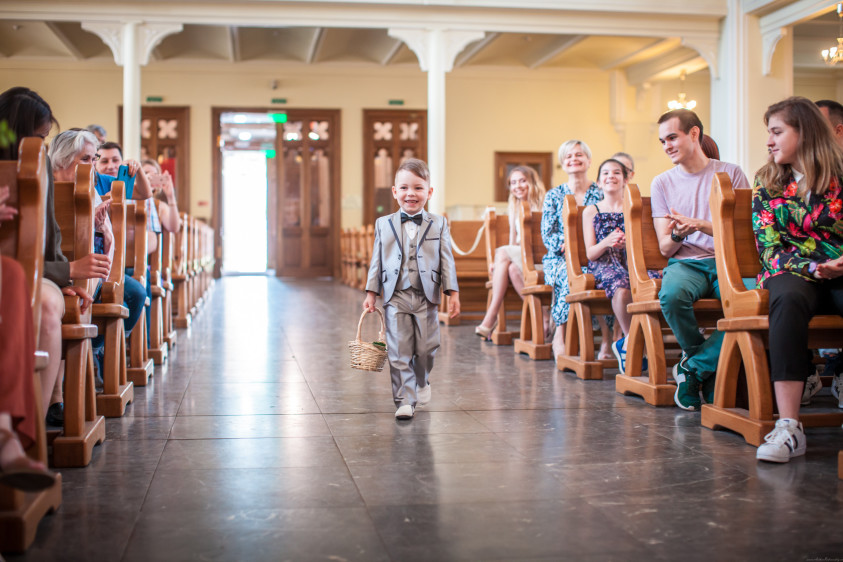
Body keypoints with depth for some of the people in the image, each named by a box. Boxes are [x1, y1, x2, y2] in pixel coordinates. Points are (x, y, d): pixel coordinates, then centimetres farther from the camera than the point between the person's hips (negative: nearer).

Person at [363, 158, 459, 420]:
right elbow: (377, 261, 9)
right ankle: (405, 400, 3)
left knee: (426, 348, 8)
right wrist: (371, 293, 5)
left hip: (426, 296, 0)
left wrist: (452, 292, -2)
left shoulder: (439, 224, 5)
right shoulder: (383, 224, 7)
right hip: (395, 297, 0)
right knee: (399, 351, -2)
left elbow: (447, 260, 3)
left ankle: (421, 382, 37)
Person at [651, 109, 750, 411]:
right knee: (671, 295, -36)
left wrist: (701, 225, -16)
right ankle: (708, 367, -8)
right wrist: (677, 236, -16)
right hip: (686, 263, 1)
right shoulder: (662, 183, 12)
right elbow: (665, 248, 8)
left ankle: (693, 367, -13)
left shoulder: (730, 173, 7)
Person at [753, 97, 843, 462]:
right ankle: (788, 426, -43)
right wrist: (813, 267, -16)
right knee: (788, 299, -37)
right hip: (792, 271, 1)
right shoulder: (767, 183, 9)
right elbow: (769, 247, 1)